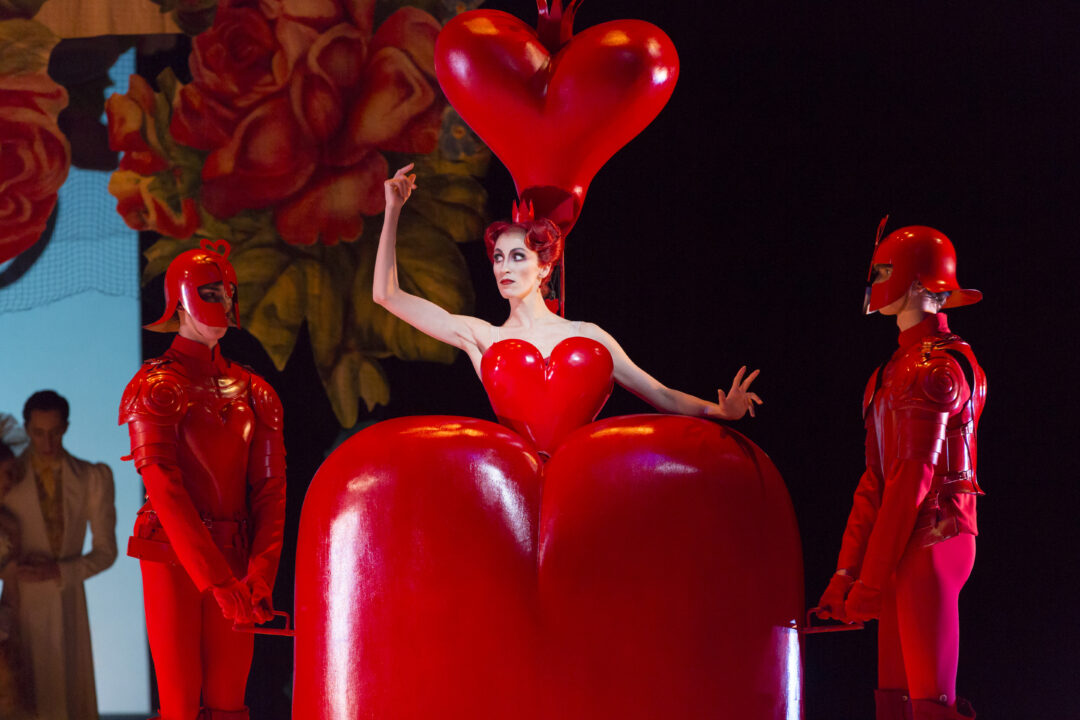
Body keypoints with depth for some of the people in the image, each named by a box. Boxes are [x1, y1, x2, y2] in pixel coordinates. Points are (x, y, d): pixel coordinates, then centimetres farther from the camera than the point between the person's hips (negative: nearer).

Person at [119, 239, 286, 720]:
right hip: (173, 558, -4)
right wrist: (219, 581, -21)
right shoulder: (156, 388, -4)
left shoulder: (252, 392, 11)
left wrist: (259, 573, -10)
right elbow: (166, 492, -13)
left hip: (234, 559, 4)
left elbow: (269, 489, 5)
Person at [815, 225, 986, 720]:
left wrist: (872, 580, -18)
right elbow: (876, 481, 16)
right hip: (906, 549, 10)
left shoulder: (935, 367, -12)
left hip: (931, 543, -10)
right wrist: (846, 571, 13)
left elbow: (913, 479, -18)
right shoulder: (899, 368, 17)